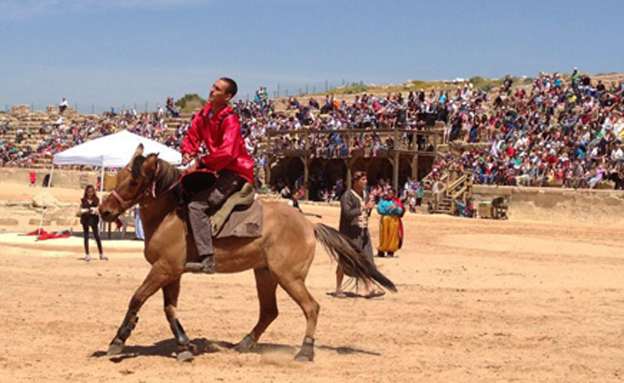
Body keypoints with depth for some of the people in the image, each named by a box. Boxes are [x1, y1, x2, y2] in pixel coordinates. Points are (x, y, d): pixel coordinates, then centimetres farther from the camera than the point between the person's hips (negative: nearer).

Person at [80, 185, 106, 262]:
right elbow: (80, 211, 2)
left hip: (94, 219, 0)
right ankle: (87, 255, 12)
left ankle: (101, 254, 6)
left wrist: (96, 211, -18)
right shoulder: (83, 200, 1)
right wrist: (84, 211, -19)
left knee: (97, 236, -2)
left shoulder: (96, 200, 2)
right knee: (86, 237, 6)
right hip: (85, 219, 0)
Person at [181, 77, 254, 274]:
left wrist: (200, 163, -24)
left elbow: (226, 152, -27)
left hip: (236, 173, -10)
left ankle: (207, 260, -28)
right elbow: (192, 137, 14)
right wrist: (187, 152, -8)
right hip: (221, 170, 10)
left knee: (196, 205, -23)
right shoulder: (203, 115, 7)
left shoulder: (229, 119, -17)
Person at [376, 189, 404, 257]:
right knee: (384, 236, 0)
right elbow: (379, 209, 0)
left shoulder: (397, 201, 6)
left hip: (394, 219, 0)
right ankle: (381, 251, 6)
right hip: (384, 219, 0)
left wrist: (396, 208, -19)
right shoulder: (383, 200, 8)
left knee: (393, 236, -2)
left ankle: (391, 251, 3)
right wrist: (386, 209, -15)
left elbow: (401, 211, 0)